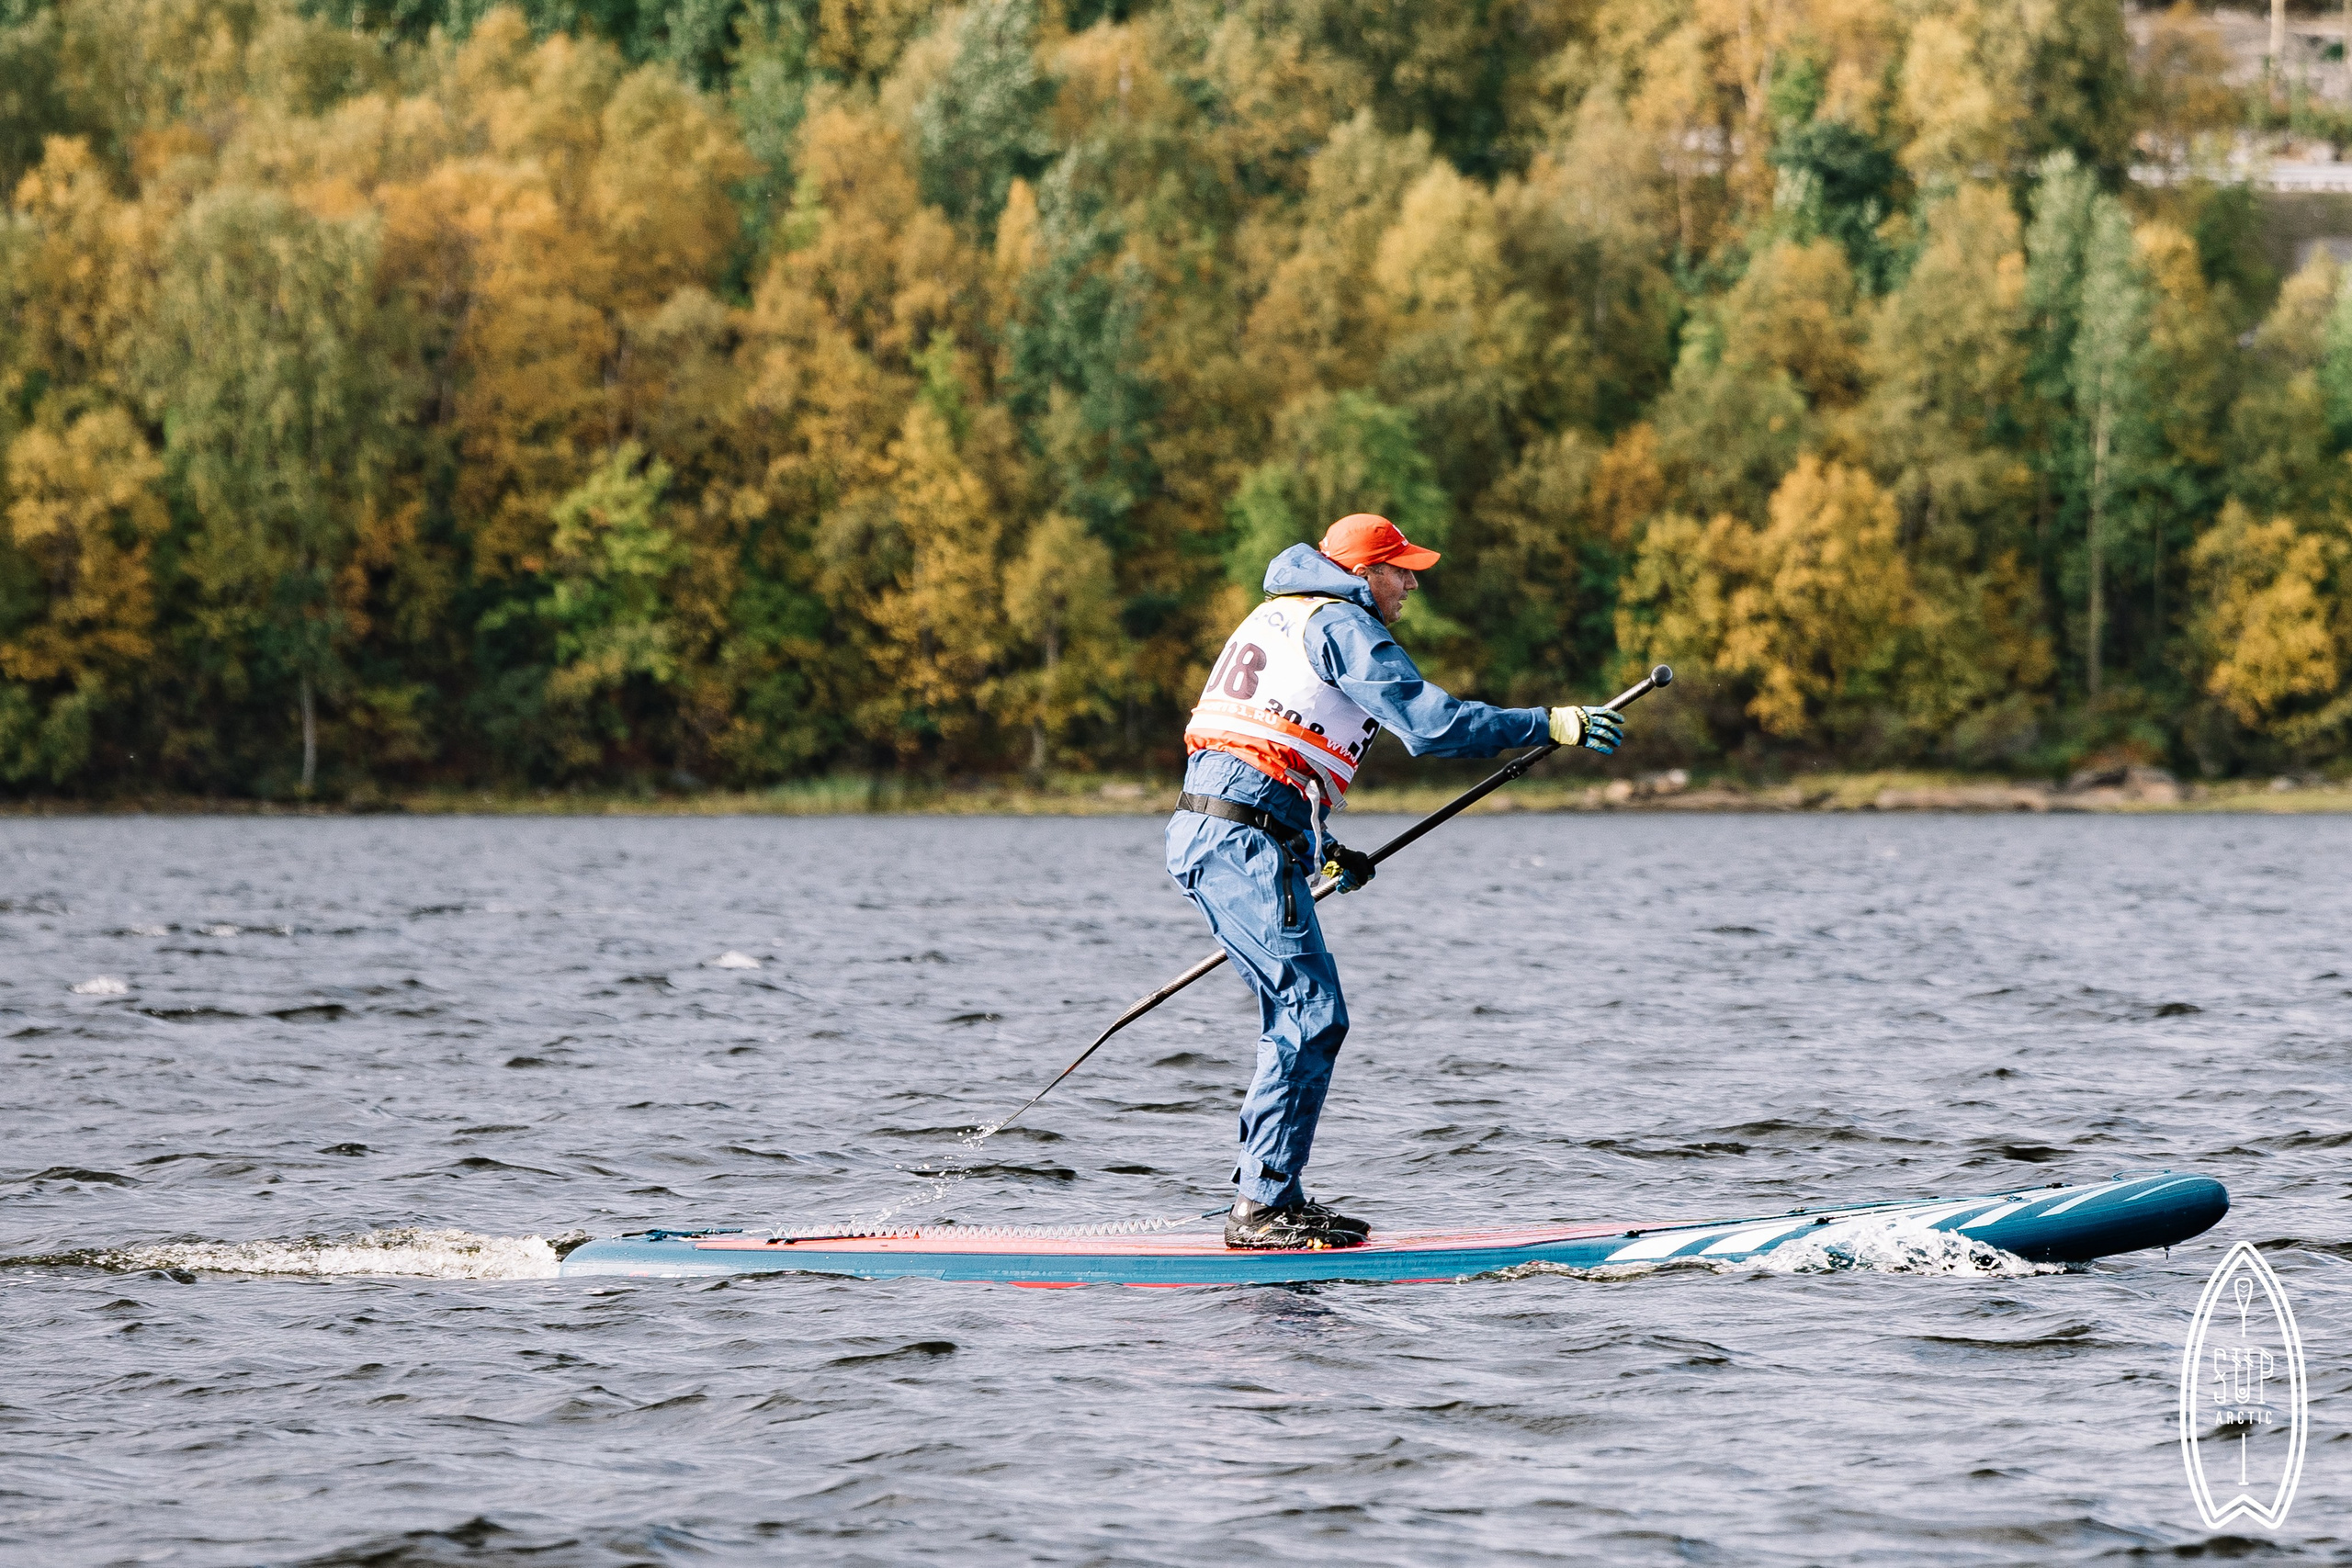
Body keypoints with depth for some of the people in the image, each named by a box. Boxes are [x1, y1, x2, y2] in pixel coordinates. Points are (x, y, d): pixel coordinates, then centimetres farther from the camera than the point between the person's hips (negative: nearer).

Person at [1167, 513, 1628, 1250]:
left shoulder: (1277, 616, 25)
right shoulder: (1341, 626, -5)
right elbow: (1428, 721, -16)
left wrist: (1322, 850, 33)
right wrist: (1549, 724, -14)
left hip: (1202, 828, 10)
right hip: (1247, 838, -10)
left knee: (1295, 1014, 15)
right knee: (1311, 1016, -9)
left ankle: (1273, 1193, 17)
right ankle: (1261, 1210, -11)